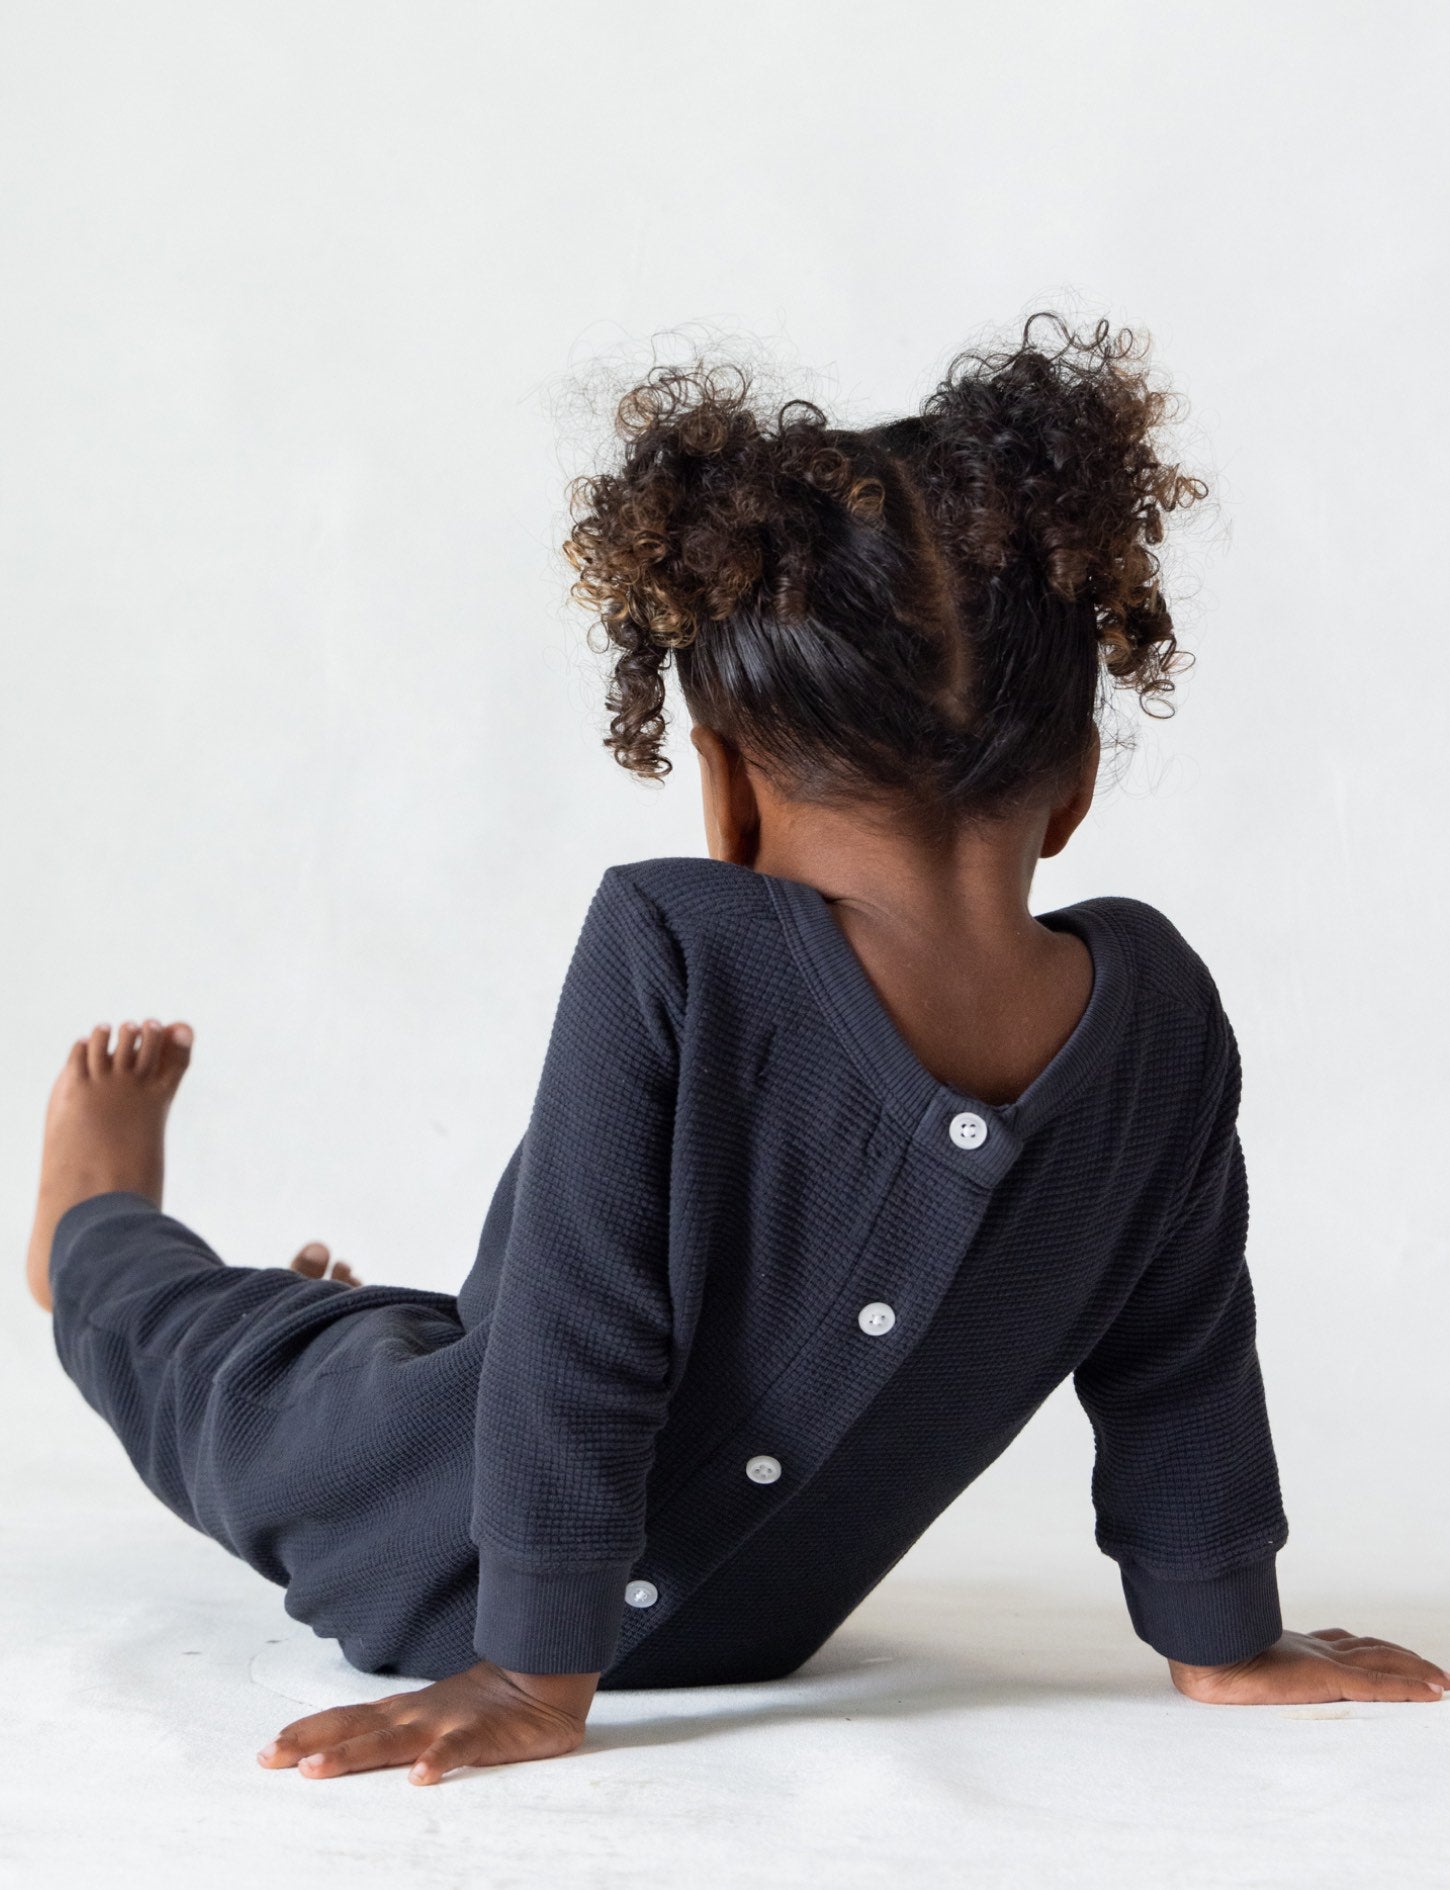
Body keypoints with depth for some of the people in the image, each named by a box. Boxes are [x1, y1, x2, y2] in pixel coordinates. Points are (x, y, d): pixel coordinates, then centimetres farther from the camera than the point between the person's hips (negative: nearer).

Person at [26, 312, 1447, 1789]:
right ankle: (366, 1336, 65)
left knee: (210, 1346, 29)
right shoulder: (1158, 1007, -17)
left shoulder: (669, 951, -31)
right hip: (744, 1626, 4)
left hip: (451, 1576, -4)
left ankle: (94, 1232, 58)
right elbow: (1180, 1367, -7)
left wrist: (534, 1676, -16)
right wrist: (1230, 1645, 7)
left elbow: (579, 1346, -26)